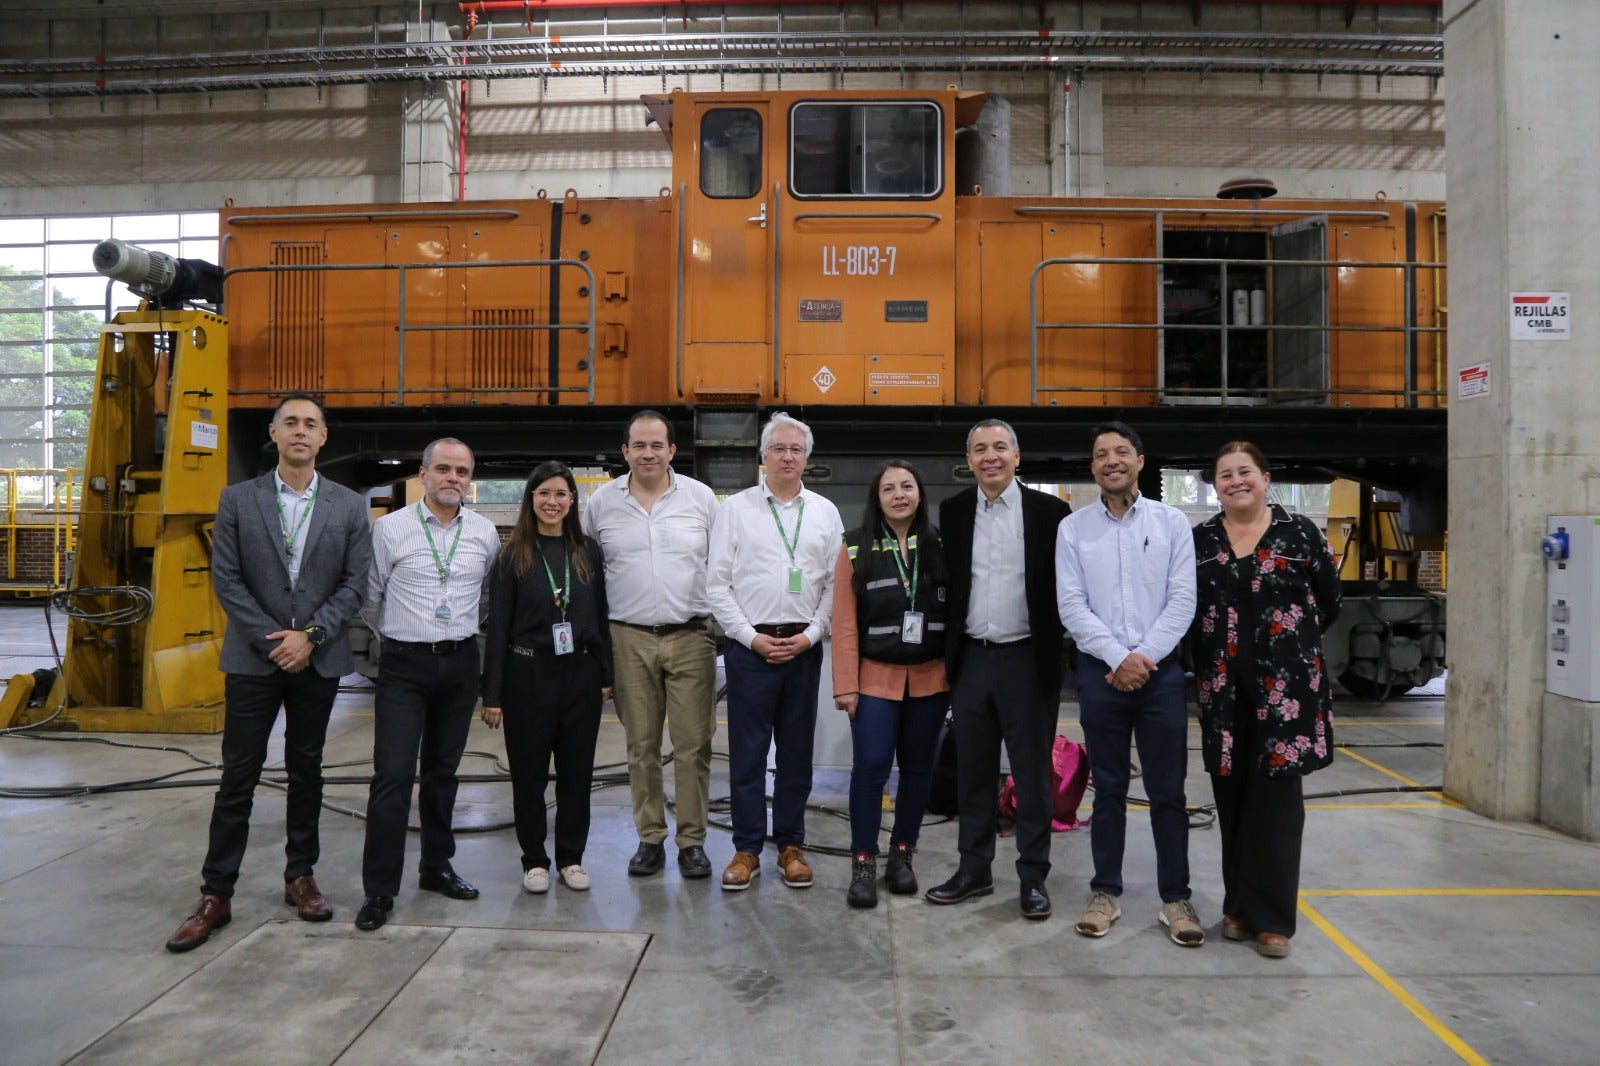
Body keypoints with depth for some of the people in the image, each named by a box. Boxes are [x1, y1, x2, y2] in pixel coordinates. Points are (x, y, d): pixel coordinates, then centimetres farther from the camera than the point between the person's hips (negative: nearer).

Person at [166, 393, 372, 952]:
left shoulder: (349, 507, 3)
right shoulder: (238, 500, 2)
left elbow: (355, 584, -1)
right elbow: (226, 579, -2)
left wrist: (309, 636, -11)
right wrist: (273, 639, -10)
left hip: (318, 659, 1)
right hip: (253, 656, -1)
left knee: (306, 773, 11)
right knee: (238, 777, 2)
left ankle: (300, 876, 24)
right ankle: (216, 895, 11)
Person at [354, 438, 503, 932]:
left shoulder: (486, 534, 3)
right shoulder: (390, 528, -6)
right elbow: (370, 596, 4)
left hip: (460, 663, 3)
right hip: (405, 664, -3)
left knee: (443, 770, 14)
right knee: (393, 775, -7)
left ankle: (436, 867, 27)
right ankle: (379, 889, 3)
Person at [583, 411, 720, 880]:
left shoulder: (701, 497, 2)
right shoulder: (602, 501, 5)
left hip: (691, 636, -1)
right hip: (630, 639, 1)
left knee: (693, 744, 1)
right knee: (641, 744, 8)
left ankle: (692, 840, 13)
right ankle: (650, 838, 20)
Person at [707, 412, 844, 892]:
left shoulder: (825, 512, 8)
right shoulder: (734, 508, 2)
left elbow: (835, 583, 6)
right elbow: (717, 583, -1)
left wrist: (810, 635, -5)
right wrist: (752, 637, -8)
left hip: (805, 648, 2)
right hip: (750, 646, -2)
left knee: (797, 750, 10)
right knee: (747, 752, 3)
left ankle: (791, 845, 22)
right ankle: (747, 848, 15)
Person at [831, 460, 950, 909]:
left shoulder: (940, 545, 4)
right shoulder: (856, 547, 0)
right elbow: (844, 621, -4)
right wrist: (846, 684, -9)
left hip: (930, 678, 2)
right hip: (876, 677, -2)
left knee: (918, 766, 10)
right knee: (871, 766, -5)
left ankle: (902, 855, 24)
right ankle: (863, 862, 8)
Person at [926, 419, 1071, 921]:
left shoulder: (1049, 511, -4)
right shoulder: (952, 512, 6)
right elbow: (946, 582, 10)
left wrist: (1059, 650, -5)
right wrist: (945, 651, 6)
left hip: (1027, 659, -3)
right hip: (971, 659, 3)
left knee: (1032, 772, 6)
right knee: (973, 771, 12)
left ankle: (1034, 876, 17)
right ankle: (974, 869, 24)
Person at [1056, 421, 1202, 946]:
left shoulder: (1172, 522, 3)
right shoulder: (1073, 528, 3)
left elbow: (1182, 600, -3)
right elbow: (1071, 605, -3)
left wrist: (1144, 656, -12)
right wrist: (1118, 658, -12)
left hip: (1160, 670, 0)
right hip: (1099, 672, 0)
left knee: (1168, 790, 4)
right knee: (1108, 788, 9)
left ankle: (1175, 897, 16)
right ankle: (1105, 892, 20)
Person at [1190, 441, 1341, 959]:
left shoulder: (1299, 532, 0)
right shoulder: (1199, 540, 7)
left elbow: (1329, 599, 8)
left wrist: (1293, 642, 12)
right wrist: (1214, 648, 7)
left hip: (1285, 682, -2)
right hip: (1223, 686, 2)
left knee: (1276, 795, 0)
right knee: (1232, 797, 8)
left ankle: (1272, 916, 10)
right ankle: (1238, 905, 21)